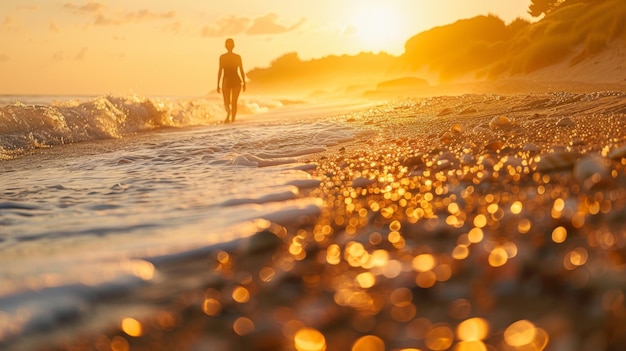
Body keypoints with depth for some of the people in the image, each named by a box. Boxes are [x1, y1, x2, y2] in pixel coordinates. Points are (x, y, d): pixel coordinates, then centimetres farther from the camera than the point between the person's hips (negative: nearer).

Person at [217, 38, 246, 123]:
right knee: (234, 102, 9)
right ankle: (232, 120, 5)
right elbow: (241, 71, -1)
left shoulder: (222, 57, -3)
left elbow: (220, 71, -3)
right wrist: (244, 83, 6)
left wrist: (218, 85, 1)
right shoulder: (238, 57, -2)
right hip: (236, 81, 0)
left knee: (227, 102, 5)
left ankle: (228, 112, -28)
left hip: (226, 81, 0)